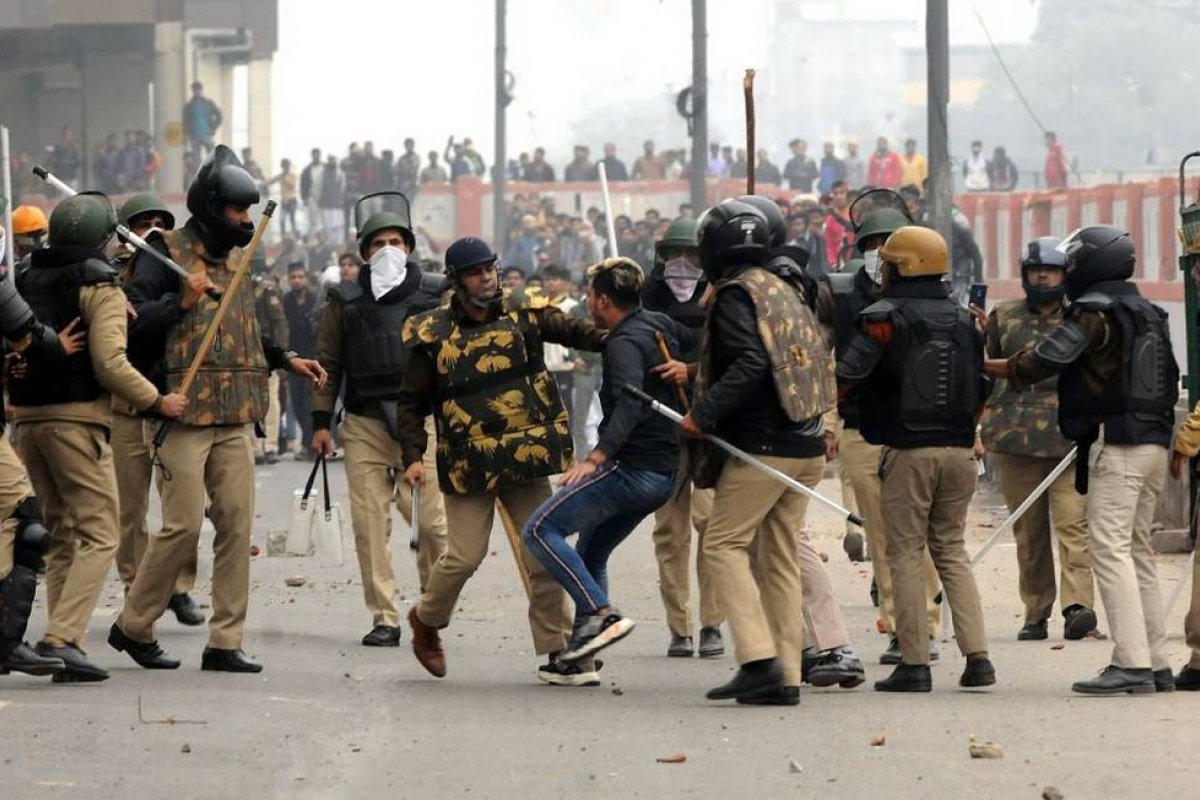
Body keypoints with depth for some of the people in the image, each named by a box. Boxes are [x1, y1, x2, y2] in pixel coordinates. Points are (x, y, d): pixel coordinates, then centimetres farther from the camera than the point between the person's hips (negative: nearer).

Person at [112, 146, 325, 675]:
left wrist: (286, 360, 22)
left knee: (237, 525, 2)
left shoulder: (235, 259, 19)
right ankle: (133, 626, 9)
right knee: (183, 526, -8)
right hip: (184, 414, -7)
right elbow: (132, 321, -13)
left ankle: (225, 642, 6)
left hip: (236, 419, 7)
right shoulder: (166, 255, -5)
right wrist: (182, 302, -23)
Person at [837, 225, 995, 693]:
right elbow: (979, 388, 15)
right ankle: (977, 657, 3)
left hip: (908, 449, -5)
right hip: (958, 449, 5)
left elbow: (848, 374, -16)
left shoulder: (887, 317, -7)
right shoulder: (962, 320, 11)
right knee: (952, 550, 13)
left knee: (906, 553, 1)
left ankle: (914, 663, -2)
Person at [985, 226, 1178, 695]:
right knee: (1138, 551, 13)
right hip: (1155, 445, 9)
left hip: (1115, 444, -9)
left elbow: (1040, 363, -13)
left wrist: (986, 365, 0)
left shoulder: (1096, 313, -9)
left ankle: (1131, 665, -20)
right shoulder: (1149, 314, 18)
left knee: (1110, 548, -11)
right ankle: (1156, 664, 12)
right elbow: (1170, 382, 22)